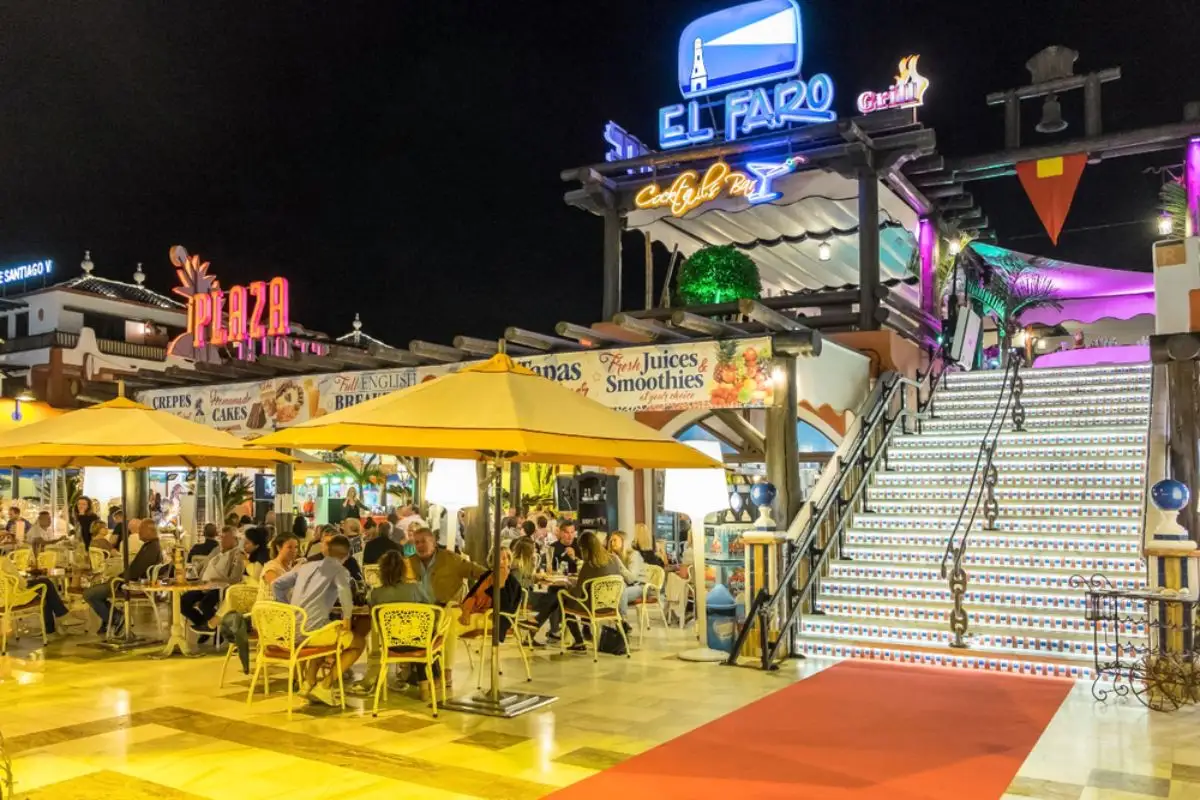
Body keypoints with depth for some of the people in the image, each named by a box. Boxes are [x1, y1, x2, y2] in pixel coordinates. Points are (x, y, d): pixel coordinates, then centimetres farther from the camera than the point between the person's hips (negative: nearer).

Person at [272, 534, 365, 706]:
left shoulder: (305, 566, 21)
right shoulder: (339, 570, 2)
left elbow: (276, 585, 21)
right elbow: (344, 590, -20)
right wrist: (347, 618, -8)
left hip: (290, 631, 7)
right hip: (312, 630, -7)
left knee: (326, 636, 37)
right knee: (359, 642, 14)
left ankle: (309, 682, 20)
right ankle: (324, 686, 4)